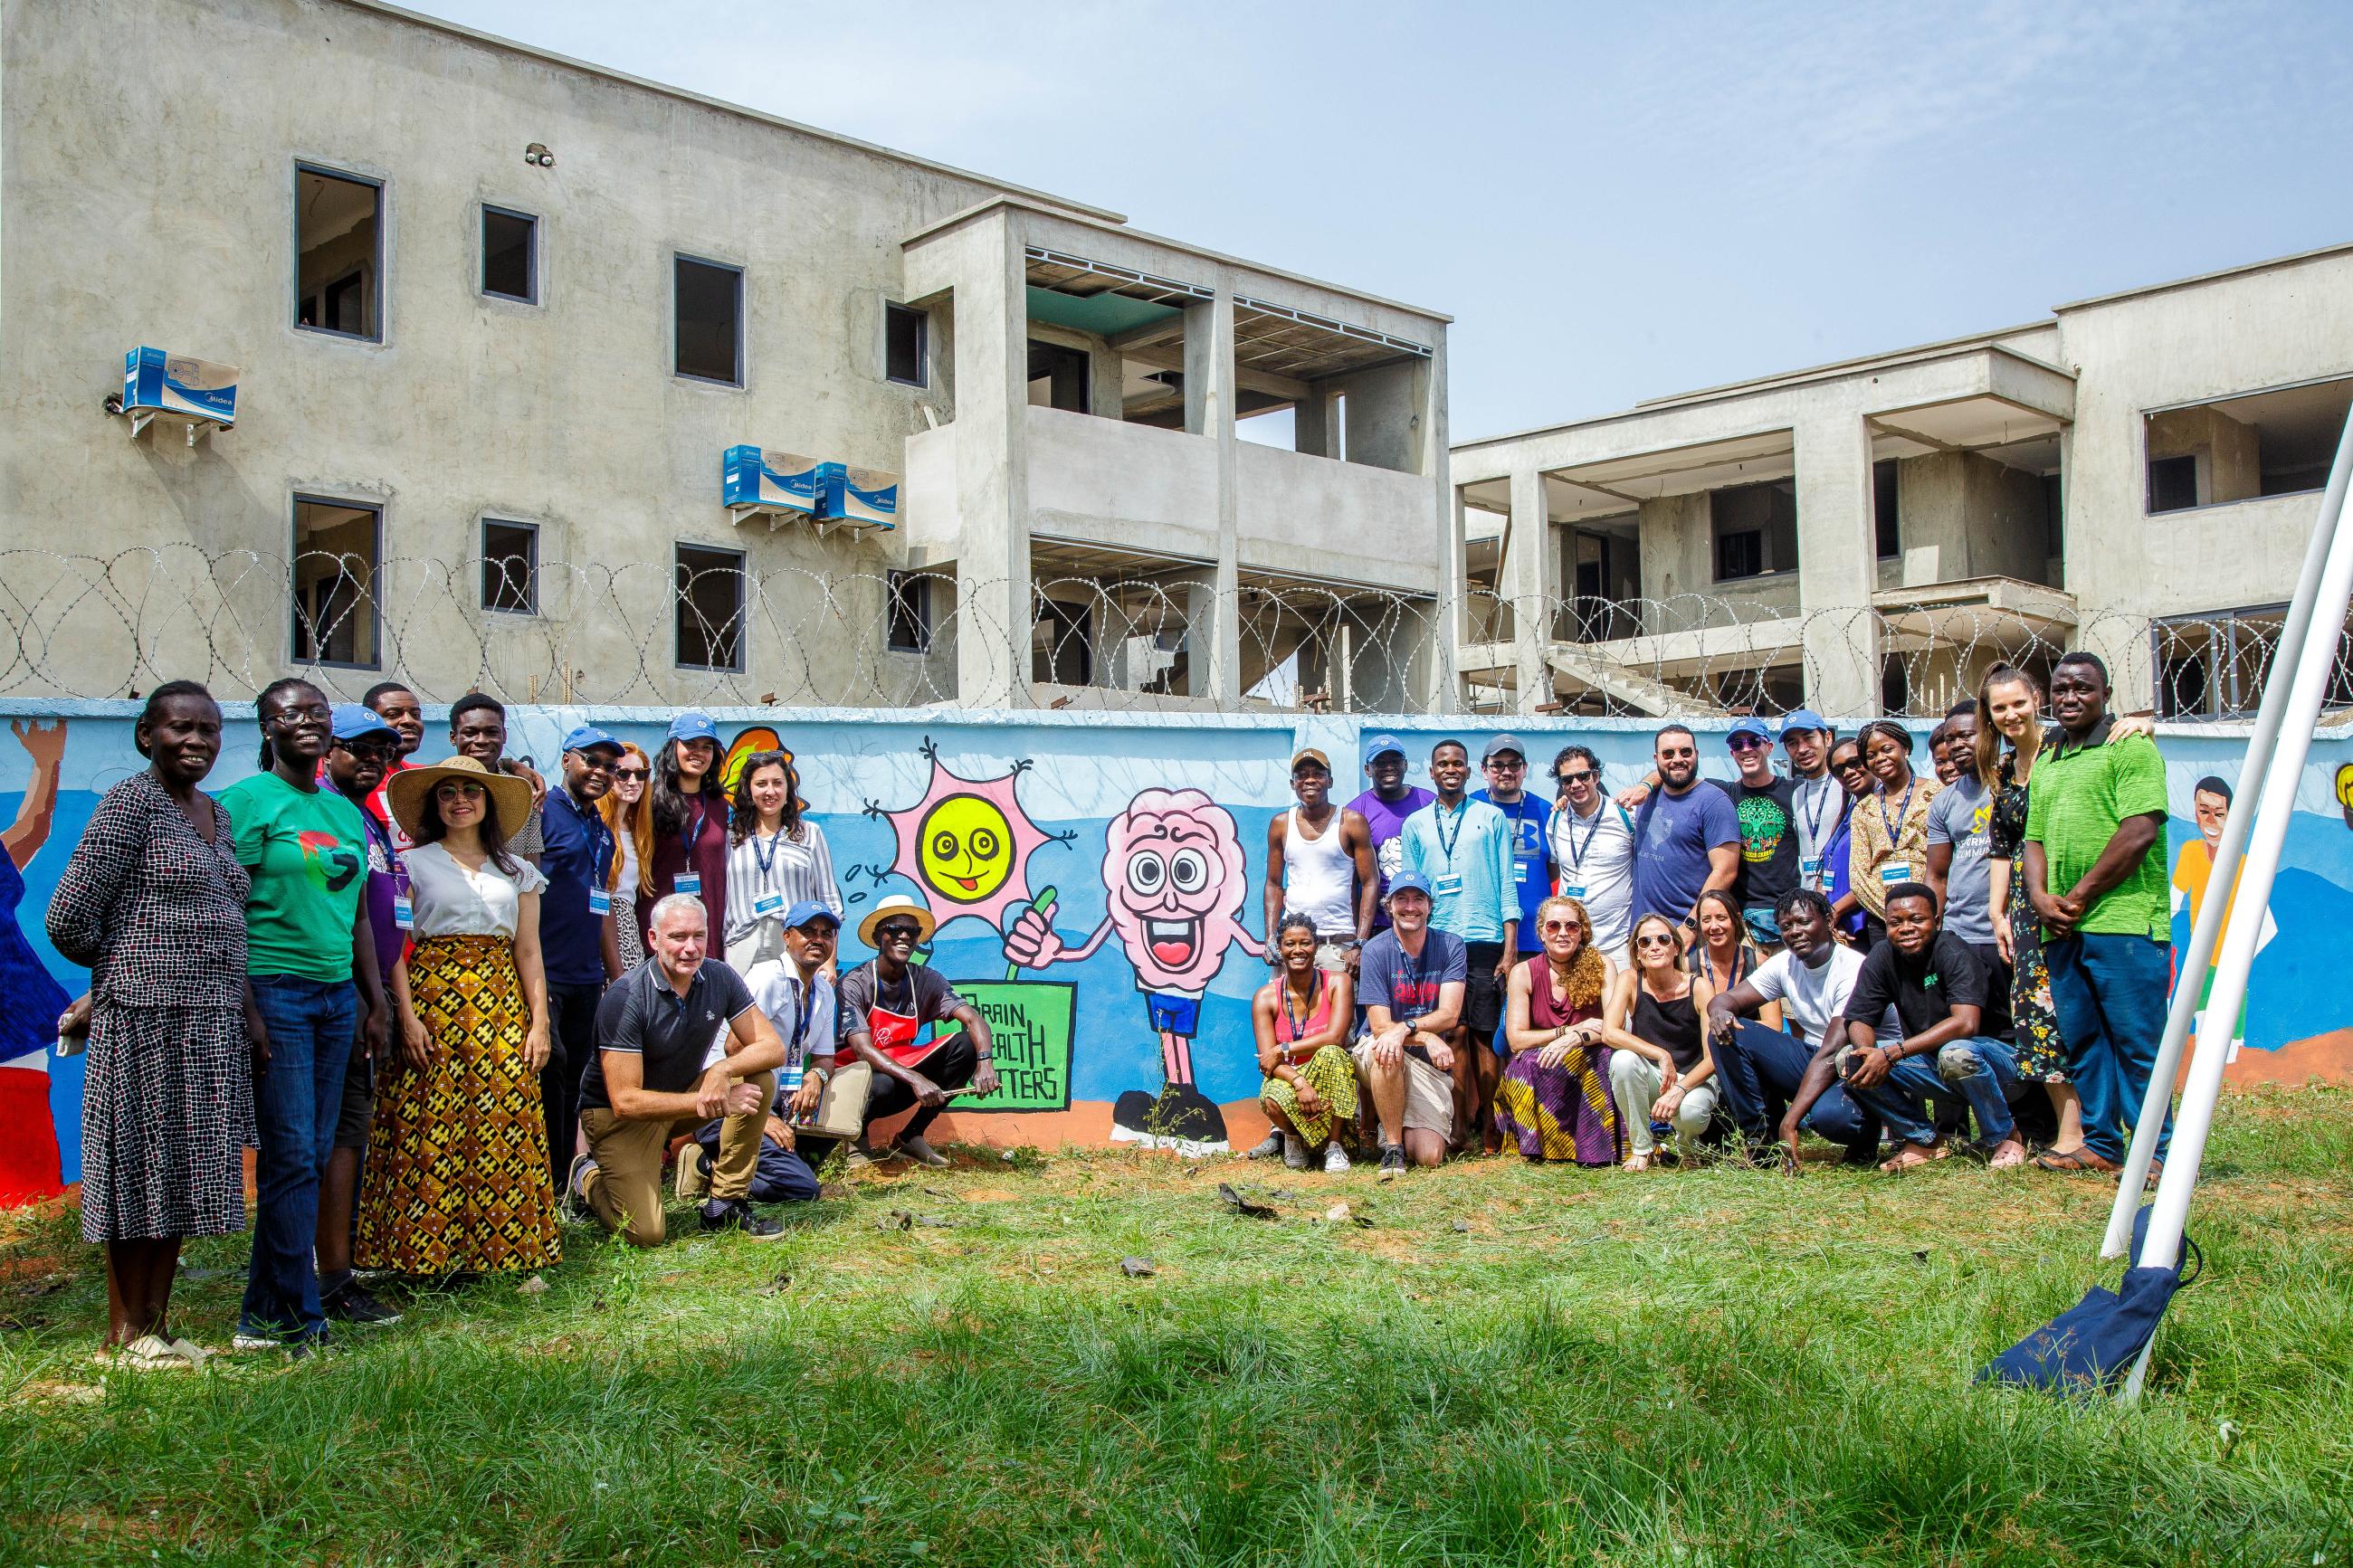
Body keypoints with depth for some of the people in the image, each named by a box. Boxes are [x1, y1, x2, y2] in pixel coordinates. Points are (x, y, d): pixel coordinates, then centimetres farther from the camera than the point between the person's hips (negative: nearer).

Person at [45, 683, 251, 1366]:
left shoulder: (217, 815, 15)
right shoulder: (131, 803, -9)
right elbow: (69, 919, -12)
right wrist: (121, 970, 4)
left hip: (210, 1022, 7)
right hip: (146, 1016, -7)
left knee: (184, 1174, 12)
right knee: (140, 1169, 1)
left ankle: (157, 1323, 22)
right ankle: (124, 1332, 13)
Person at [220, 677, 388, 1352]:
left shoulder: (344, 811, 16)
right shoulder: (247, 801, -4)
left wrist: (376, 1001, 16)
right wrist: (246, 1010, -16)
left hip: (337, 994, 7)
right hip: (274, 989, -7)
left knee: (317, 1153, 7)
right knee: (292, 1156, -6)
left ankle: (263, 1313, 17)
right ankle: (300, 1320, 2)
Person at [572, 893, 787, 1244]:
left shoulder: (719, 978, -10)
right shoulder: (625, 997, -25)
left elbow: (773, 1047, -13)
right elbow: (625, 1102, -27)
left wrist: (722, 1070, -32)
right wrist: (713, 1104, -29)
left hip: (685, 1093, 5)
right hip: (618, 1113, -5)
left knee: (759, 1078, -20)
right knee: (646, 1233, -19)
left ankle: (725, 1204, -8)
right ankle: (588, 1177, 13)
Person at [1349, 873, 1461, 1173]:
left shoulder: (1451, 946, -3)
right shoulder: (1376, 950, -9)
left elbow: (1449, 1014, -13)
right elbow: (1379, 1026, -13)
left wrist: (1405, 1028, -31)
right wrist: (1428, 1038, -29)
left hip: (1429, 1064, 2)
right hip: (1377, 1060, -1)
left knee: (1429, 1156, -15)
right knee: (1384, 1051, -39)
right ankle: (1392, 1147, -21)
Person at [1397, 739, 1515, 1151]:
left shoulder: (1491, 818, 10)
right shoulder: (1415, 824, 14)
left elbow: (1506, 885, 6)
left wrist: (1510, 949, -1)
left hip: (1484, 942, -1)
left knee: (1486, 1035, -4)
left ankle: (1489, 1127, 2)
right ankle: (1459, 1128, 2)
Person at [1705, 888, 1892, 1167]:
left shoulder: (1854, 969, -21)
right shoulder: (1784, 964, 1)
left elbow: (1832, 1053, -28)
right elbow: (1727, 998, 0)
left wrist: (1790, 1120, -34)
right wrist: (1719, 1011, -29)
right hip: (1811, 1059, 6)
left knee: (1828, 1113, -41)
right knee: (1727, 1033, -13)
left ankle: (1863, 1139, -3)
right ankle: (1760, 1139, -7)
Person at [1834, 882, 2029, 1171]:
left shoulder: (1952, 950, -20)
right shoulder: (1881, 958, -5)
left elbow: (1965, 1023, -33)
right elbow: (1859, 1020, -5)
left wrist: (1891, 1053, -37)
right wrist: (1868, 1052, -30)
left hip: (1993, 1062, -5)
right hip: (1929, 1065, 5)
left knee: (1956, 1053, -39)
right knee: (1849, 1061, -16)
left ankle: (2003, 1137, -9)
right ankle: (1925, 1140, 2)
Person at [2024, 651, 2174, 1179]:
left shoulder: (2131, 748, -3)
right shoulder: (2044, 765, 21)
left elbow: (2140, 831, -12)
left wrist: (2081, 895, -10)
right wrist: (2042, 898, 0)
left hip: (2123, 922, -7)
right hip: (2062, 930, 7)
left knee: (2136, 1041, -4)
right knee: (2082, 1042, 11)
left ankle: (2156, 1151, 4)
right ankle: (2101, 1145, 19)